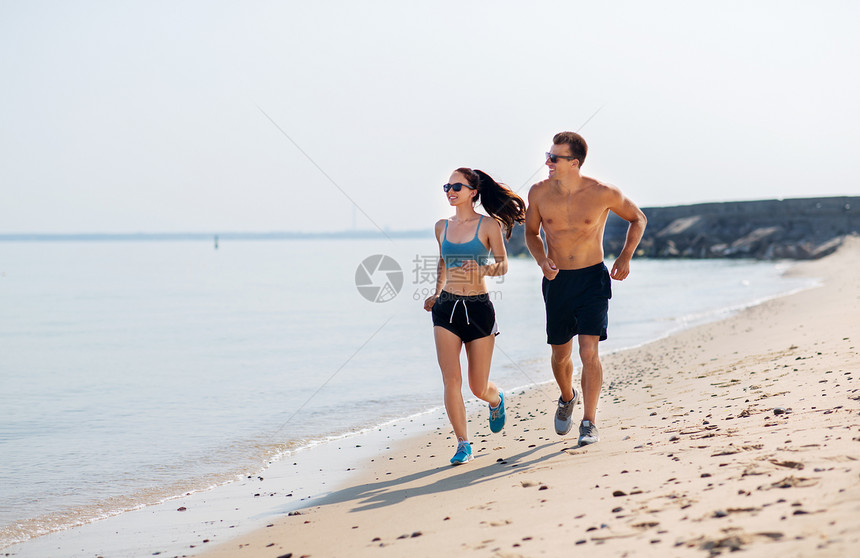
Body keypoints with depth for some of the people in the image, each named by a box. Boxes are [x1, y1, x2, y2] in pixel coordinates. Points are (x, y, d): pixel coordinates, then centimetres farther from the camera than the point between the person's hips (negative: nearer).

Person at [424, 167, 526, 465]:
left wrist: (486, 269, -23)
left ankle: (496, 399, 42)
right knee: (451, 379, -10)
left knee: (479, 387, 5)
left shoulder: (488, 225, -3)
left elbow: (503, 265, -3)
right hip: (446, 307, 3)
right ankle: (463, 445, 0)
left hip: (479, 307, -3)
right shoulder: (442, 226, 9)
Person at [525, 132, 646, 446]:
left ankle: (589, 423, -5)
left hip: (592, 279, -3)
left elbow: (637, 219, 7)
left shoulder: (603, 194, -12)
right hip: (557, 281, 3)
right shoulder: (539, 193, -6)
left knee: (589, 352, -15)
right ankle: (568, 398, 45)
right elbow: (531, 232, 12)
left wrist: (625, 258, -4)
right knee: (560, 356, 13)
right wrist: (541, 259, -7)